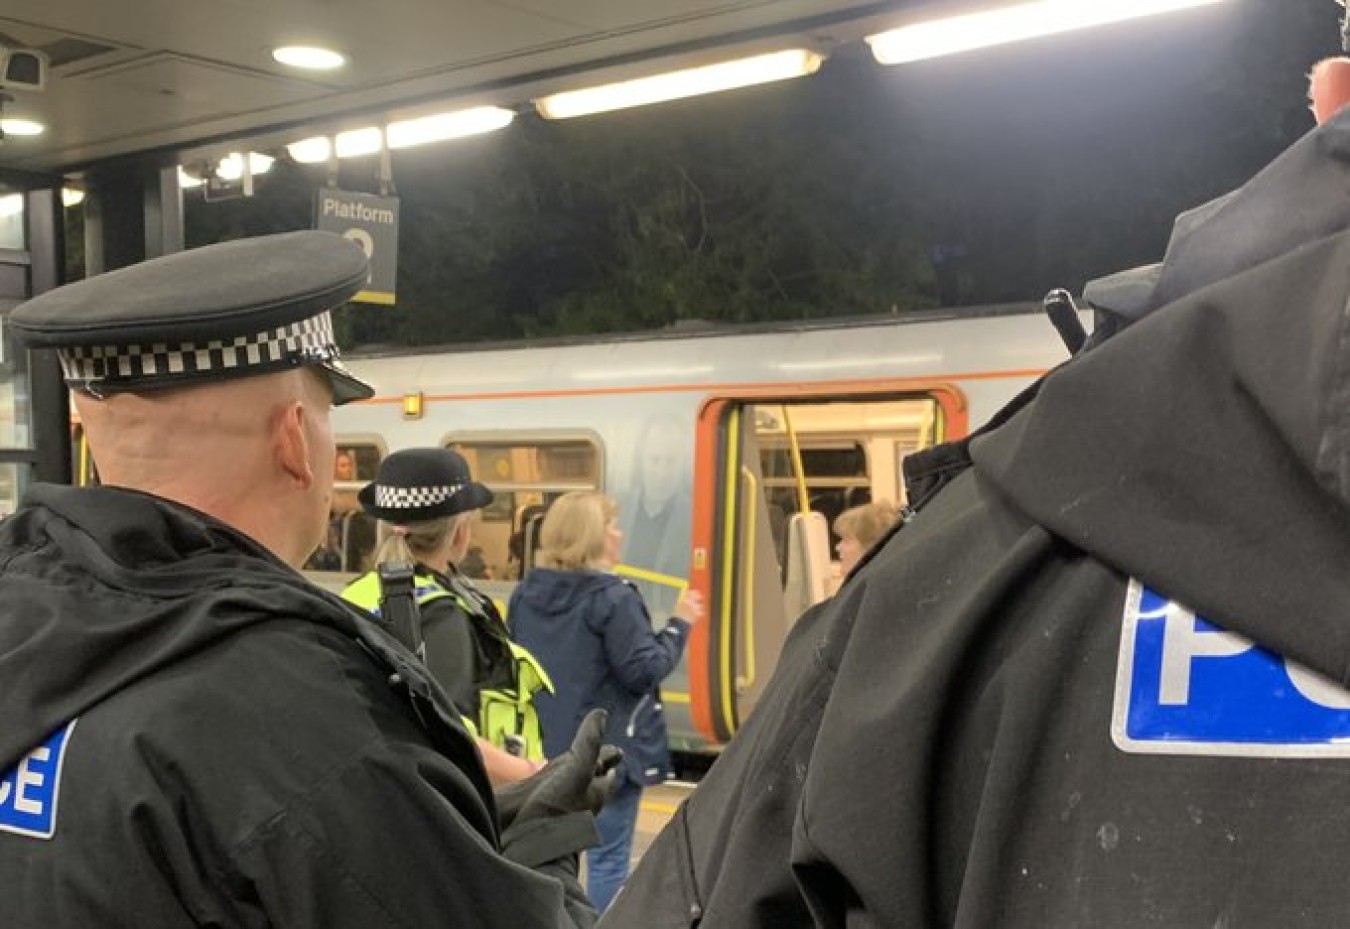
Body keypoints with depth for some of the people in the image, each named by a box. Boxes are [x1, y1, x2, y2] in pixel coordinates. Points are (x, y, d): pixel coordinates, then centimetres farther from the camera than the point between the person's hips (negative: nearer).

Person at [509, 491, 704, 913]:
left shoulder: (525, 593, 5)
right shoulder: (612, 597, -16)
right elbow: (644, 670, -16)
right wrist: (679, 624, -5)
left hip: (545, 746, 7)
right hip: (608, 749, -6)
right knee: (608, 857, 3)